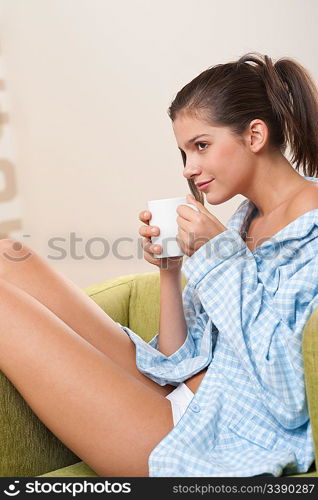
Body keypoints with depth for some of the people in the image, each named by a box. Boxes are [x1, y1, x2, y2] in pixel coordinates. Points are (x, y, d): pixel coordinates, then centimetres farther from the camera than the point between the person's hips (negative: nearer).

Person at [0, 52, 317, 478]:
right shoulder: (246, 220, 12)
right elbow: (183, 364, 10)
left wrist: (222, 256, -17)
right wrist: (170, 269, -5)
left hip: (223, 446, -8)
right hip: (178, 403, 8)